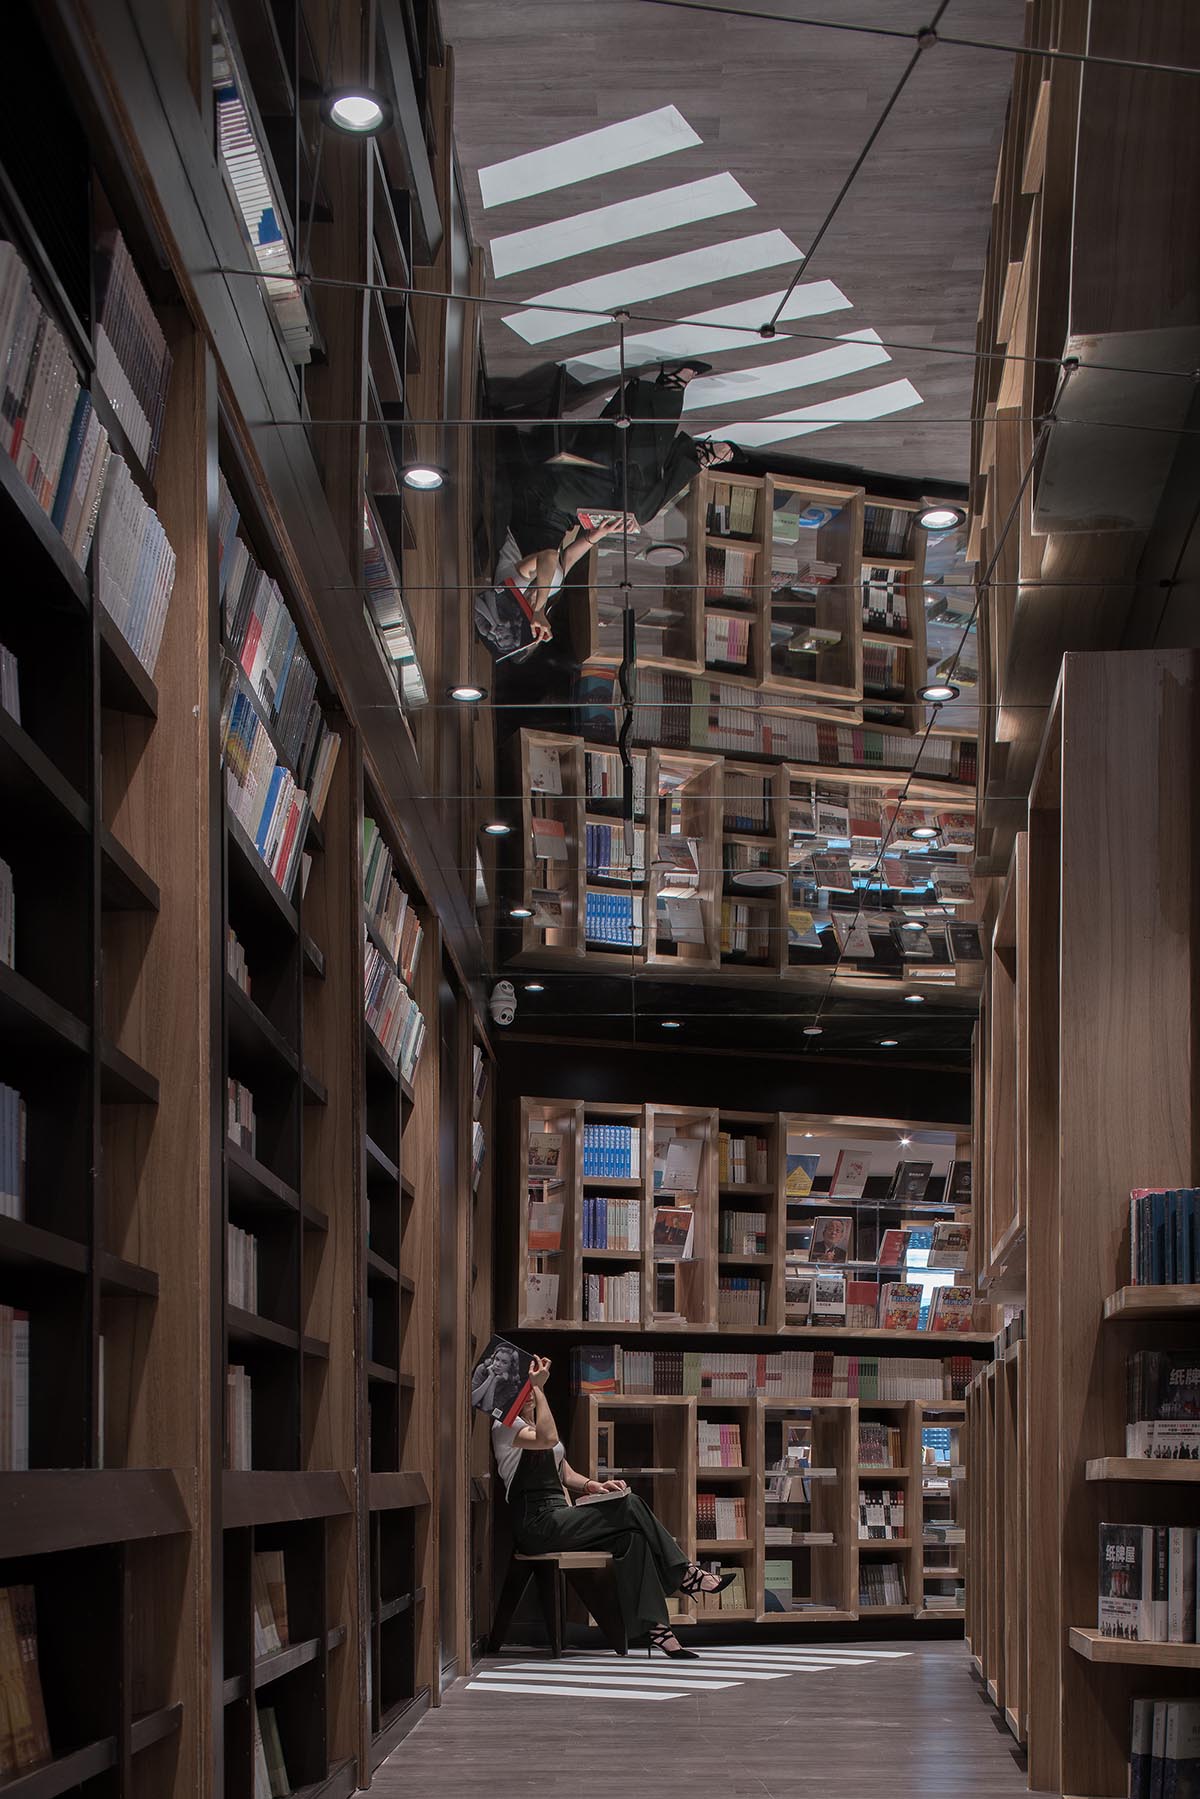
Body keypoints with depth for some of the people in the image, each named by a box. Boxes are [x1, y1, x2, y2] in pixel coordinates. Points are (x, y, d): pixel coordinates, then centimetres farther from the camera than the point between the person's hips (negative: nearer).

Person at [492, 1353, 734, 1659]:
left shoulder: (533, 1425, 27)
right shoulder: (504, 1426, -3)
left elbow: (566, 1475, 25)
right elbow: (547, 1438, -23)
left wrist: (593, 1485, 4)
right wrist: (539, 1387, -20)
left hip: (558, 1518, 9)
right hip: (537, 1524, -9)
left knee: (633, 1539, -17)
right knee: (631, 1506, -18)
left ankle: (655, 1628, -24)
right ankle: (685, 1574, -9)